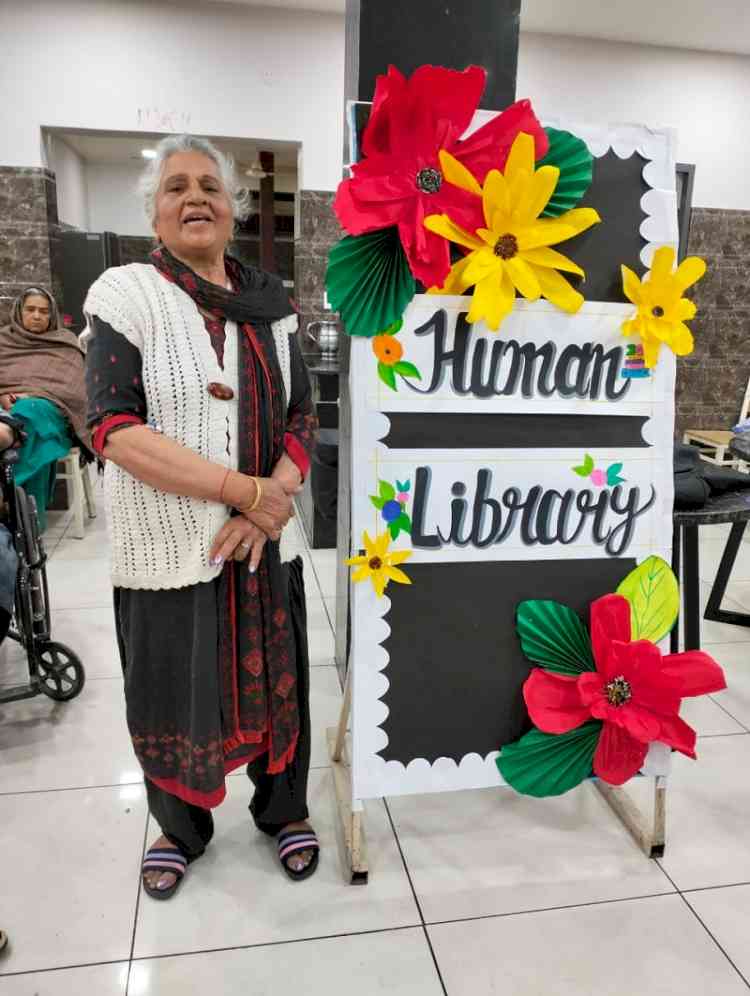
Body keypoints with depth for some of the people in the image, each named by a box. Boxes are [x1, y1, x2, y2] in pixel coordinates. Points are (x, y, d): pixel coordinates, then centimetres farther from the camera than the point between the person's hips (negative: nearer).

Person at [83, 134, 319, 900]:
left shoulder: (270, 303, 7)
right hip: (168, 544, -2)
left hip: (264, 540, 3)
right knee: (173, 692, 12)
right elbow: (115, 429, -15)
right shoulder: (125, 295, -5)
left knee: (276, 681, 13)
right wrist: (247, 490, -20)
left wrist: (271, 503, -13)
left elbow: (301, 418, 5)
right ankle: (180, 828, 40)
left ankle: (284, 811, 40)